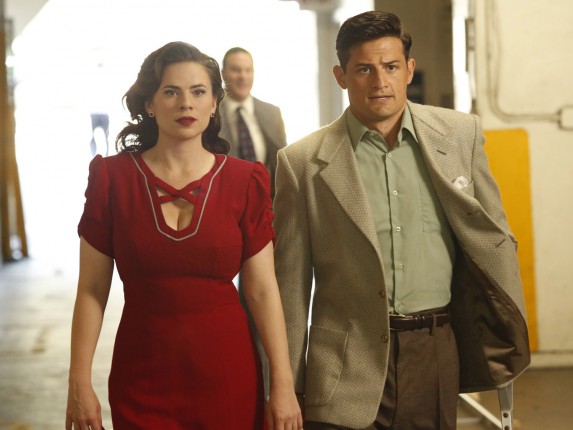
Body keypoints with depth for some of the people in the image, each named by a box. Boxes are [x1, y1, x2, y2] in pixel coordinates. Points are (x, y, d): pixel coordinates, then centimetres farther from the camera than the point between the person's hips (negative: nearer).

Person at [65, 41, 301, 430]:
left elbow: (263, 290, -2)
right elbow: (91, 290, -1)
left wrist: (283, 385, -5)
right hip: (142, 379, 0)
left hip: (228, 376, 1)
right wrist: (79, 382, -5)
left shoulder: (244, 181, -2)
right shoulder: (112, 177, -4)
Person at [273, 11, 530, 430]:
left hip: (435, 355, 2)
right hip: (345, 365, -2)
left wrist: (507, 346, 6)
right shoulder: (303, 162, -3)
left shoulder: (461, 134, 3)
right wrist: (287, 387, 2)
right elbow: (291, 283, 1)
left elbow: (493, 240, 8)